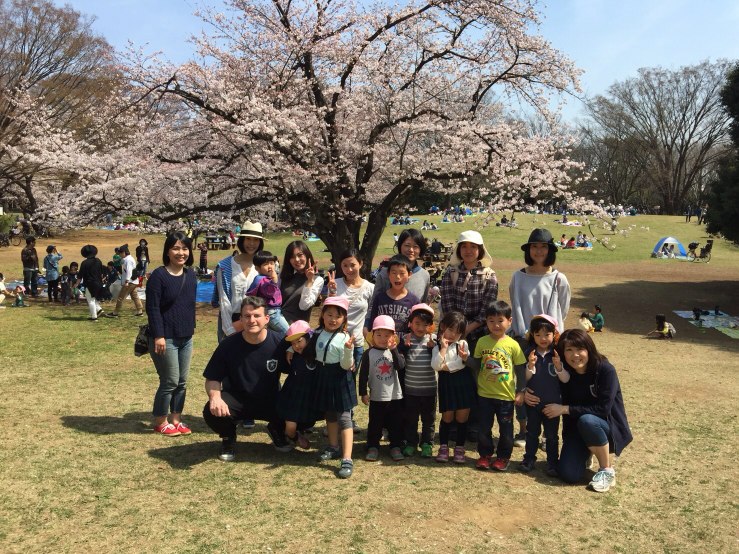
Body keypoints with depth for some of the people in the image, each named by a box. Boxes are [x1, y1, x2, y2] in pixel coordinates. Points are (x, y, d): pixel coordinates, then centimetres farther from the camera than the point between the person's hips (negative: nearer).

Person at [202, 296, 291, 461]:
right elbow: (212, 379, -6)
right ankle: (228, 438, 7)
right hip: (237, 399, 0)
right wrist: (215, 397, -27)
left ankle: (276, 430, 13)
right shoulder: (228, 345, -12)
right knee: (212, 412, -30)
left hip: (269, 400, 0)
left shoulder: (279, 343, -14)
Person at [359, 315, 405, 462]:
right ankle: (373, 447, 22)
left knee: (396, 424, 10)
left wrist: (394, 350, -22)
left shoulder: (395, 352, 0)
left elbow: (401, 366, -17)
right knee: (375, 424, 9)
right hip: (376, 397, -1)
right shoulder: (369, 354, -6)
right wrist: (363, 393, -5)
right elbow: (363, 374, -3)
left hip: (395, 396, 2)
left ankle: (395, 447, 23)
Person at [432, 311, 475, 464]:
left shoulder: (463, 344, 2)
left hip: (464, 383, 1)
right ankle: (443, 447, 20)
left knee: (462, 418, 5)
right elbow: (435, 366, -16)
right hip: (447, 384, 0)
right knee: (447, 417, 6)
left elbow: (463, 363, -12)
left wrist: (445, 366, -14)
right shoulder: (437, 347, 1)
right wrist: (443, 347, -17)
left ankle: (459, 448, 18)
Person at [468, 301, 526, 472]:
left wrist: (520, 391, -3)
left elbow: (520, 370, -1)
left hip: (506, 395, -1)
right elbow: (477, 365, 3)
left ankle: (503, 457, 28)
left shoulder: (512, 344, -8)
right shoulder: (482, 342, -3)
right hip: (485, 394, 2)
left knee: (506, 428, 11)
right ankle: (485, 455, 29)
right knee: (484, 427, 12)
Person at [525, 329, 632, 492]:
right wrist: (529, 393, -17)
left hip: (610, 426, -4)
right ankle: (585, 452, 20)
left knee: (587, 420, -37)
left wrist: (564, 409, -25)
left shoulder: (606, 370, -22)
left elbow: (603, 408, -27)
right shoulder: (564, 372, -9)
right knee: (568, 475, -14)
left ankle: (607, 470, -14)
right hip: (576, 428, 4)